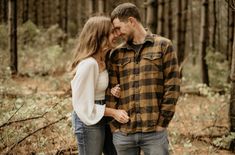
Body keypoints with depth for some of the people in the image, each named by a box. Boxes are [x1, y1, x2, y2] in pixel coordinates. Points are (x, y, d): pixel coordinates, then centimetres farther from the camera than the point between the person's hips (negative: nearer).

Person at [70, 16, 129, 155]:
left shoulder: (102, 60, 6)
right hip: (90, 121, -9)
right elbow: (83, 104, -22)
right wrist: (113, 112, -19)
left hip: (103, 118, 9)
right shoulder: (88, 64, -24)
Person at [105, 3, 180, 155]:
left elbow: (172, 87, -2)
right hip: (123, 133, 3)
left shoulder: (163, 46, 2)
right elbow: (111, 92, 8)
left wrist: (162, 122, -6)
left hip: (154, 131, -3)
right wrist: (114, 125, 0)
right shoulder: (116, 54, 11)